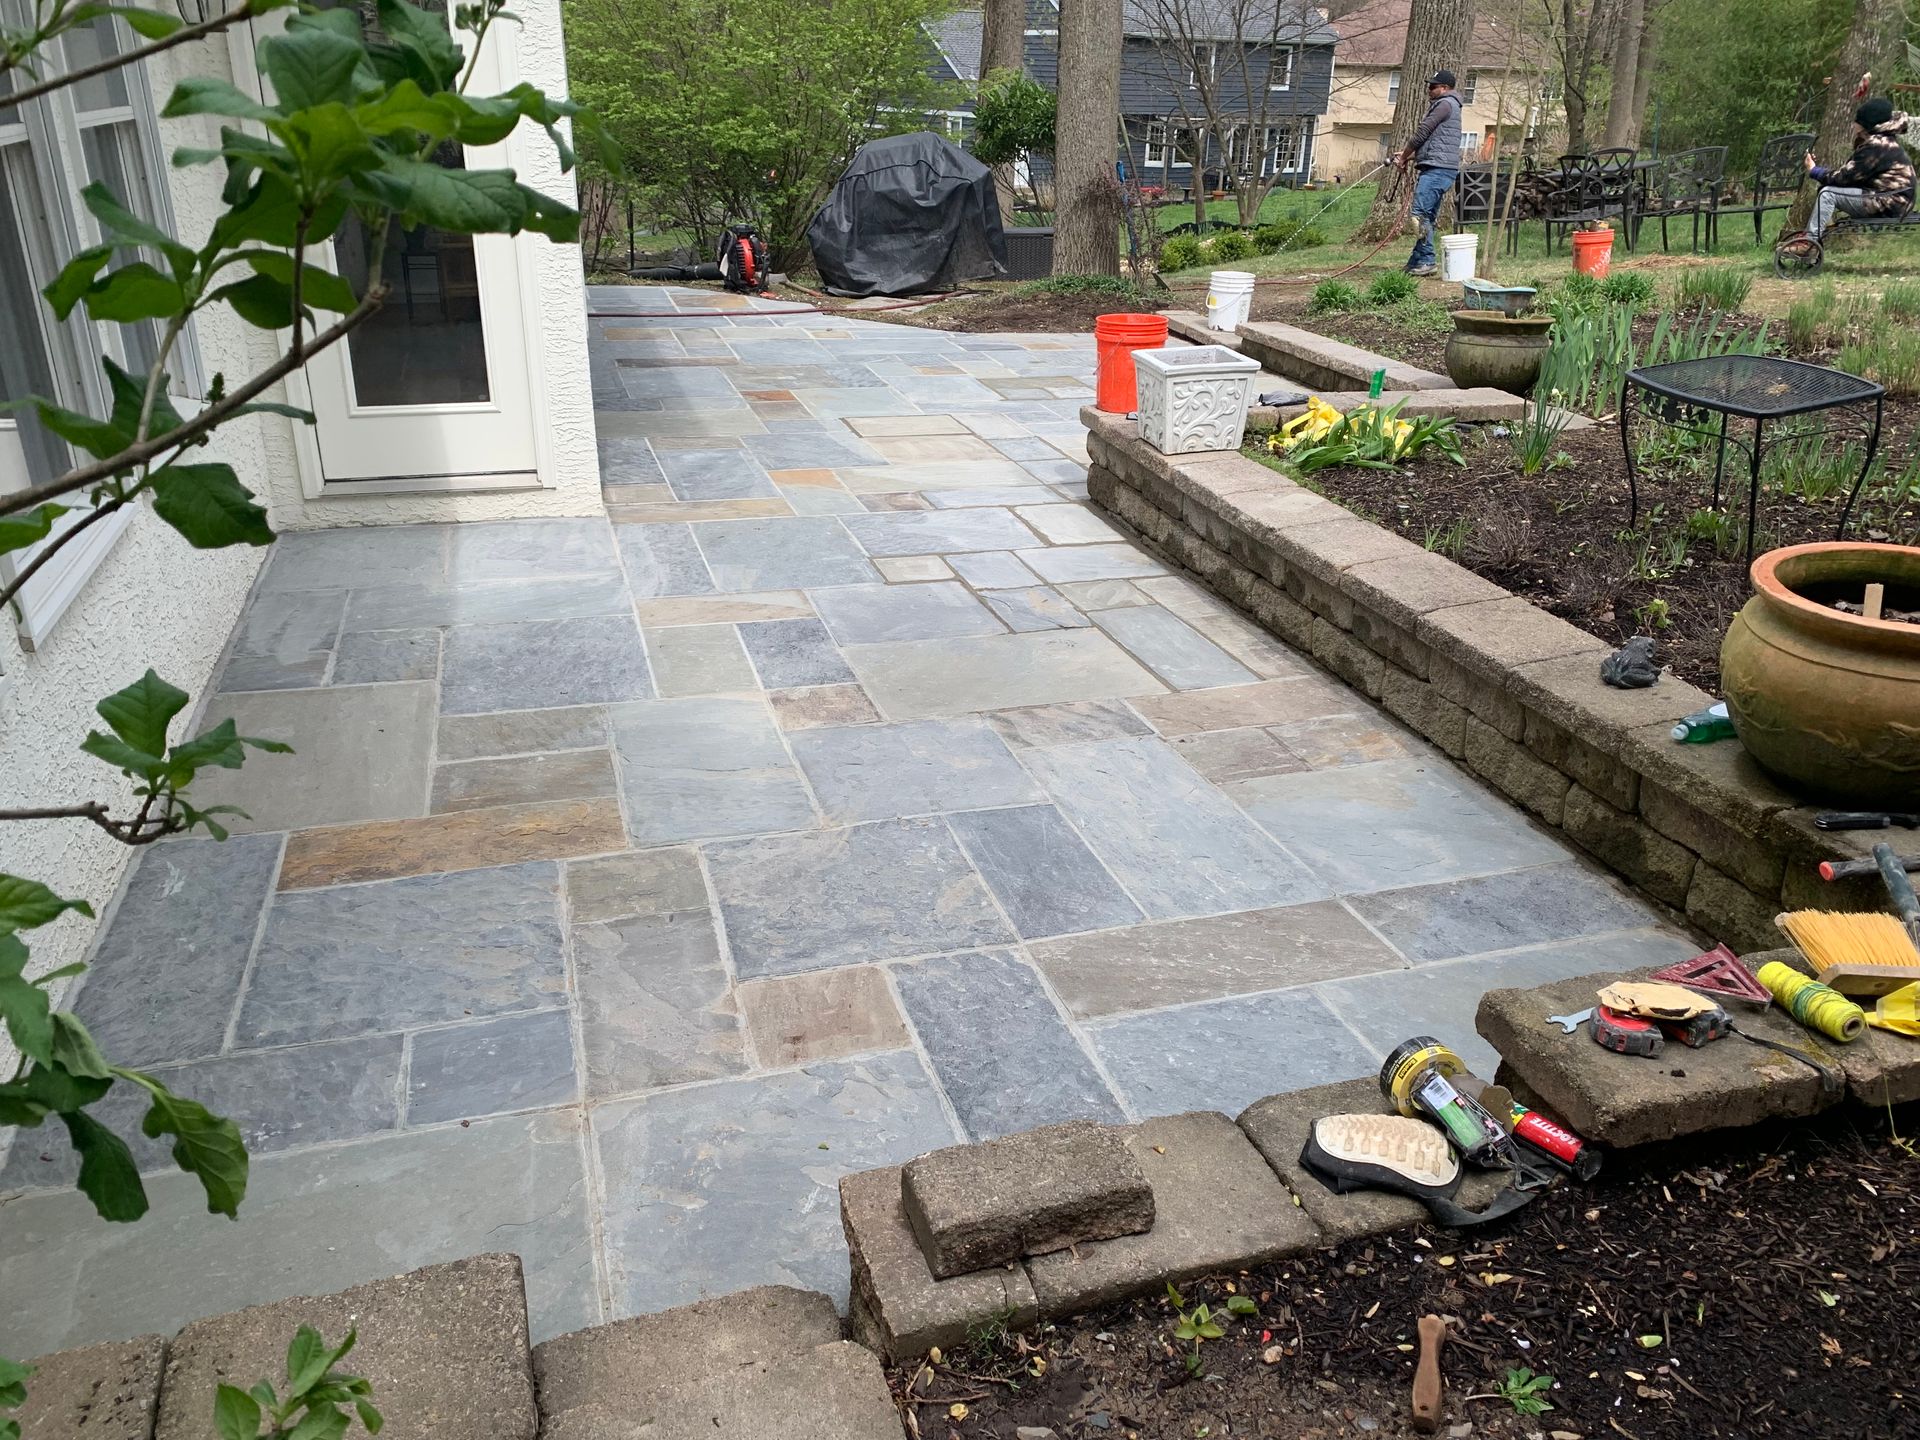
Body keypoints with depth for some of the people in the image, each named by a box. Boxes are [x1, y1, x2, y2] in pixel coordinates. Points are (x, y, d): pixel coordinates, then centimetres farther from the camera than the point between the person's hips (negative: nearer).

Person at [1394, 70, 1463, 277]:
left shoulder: (1445, 104, -5)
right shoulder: (1443, 105, 27)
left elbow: (1422, 134, -7)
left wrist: (1404, 157, 4)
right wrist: (1408, 156, 19)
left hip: (1438, 169, -11)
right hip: (1435, 168, 11)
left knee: (1421, 214, -17)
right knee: (1428, 216, 10)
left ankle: (1426, 261, -19)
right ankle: (1417, 261, 12)